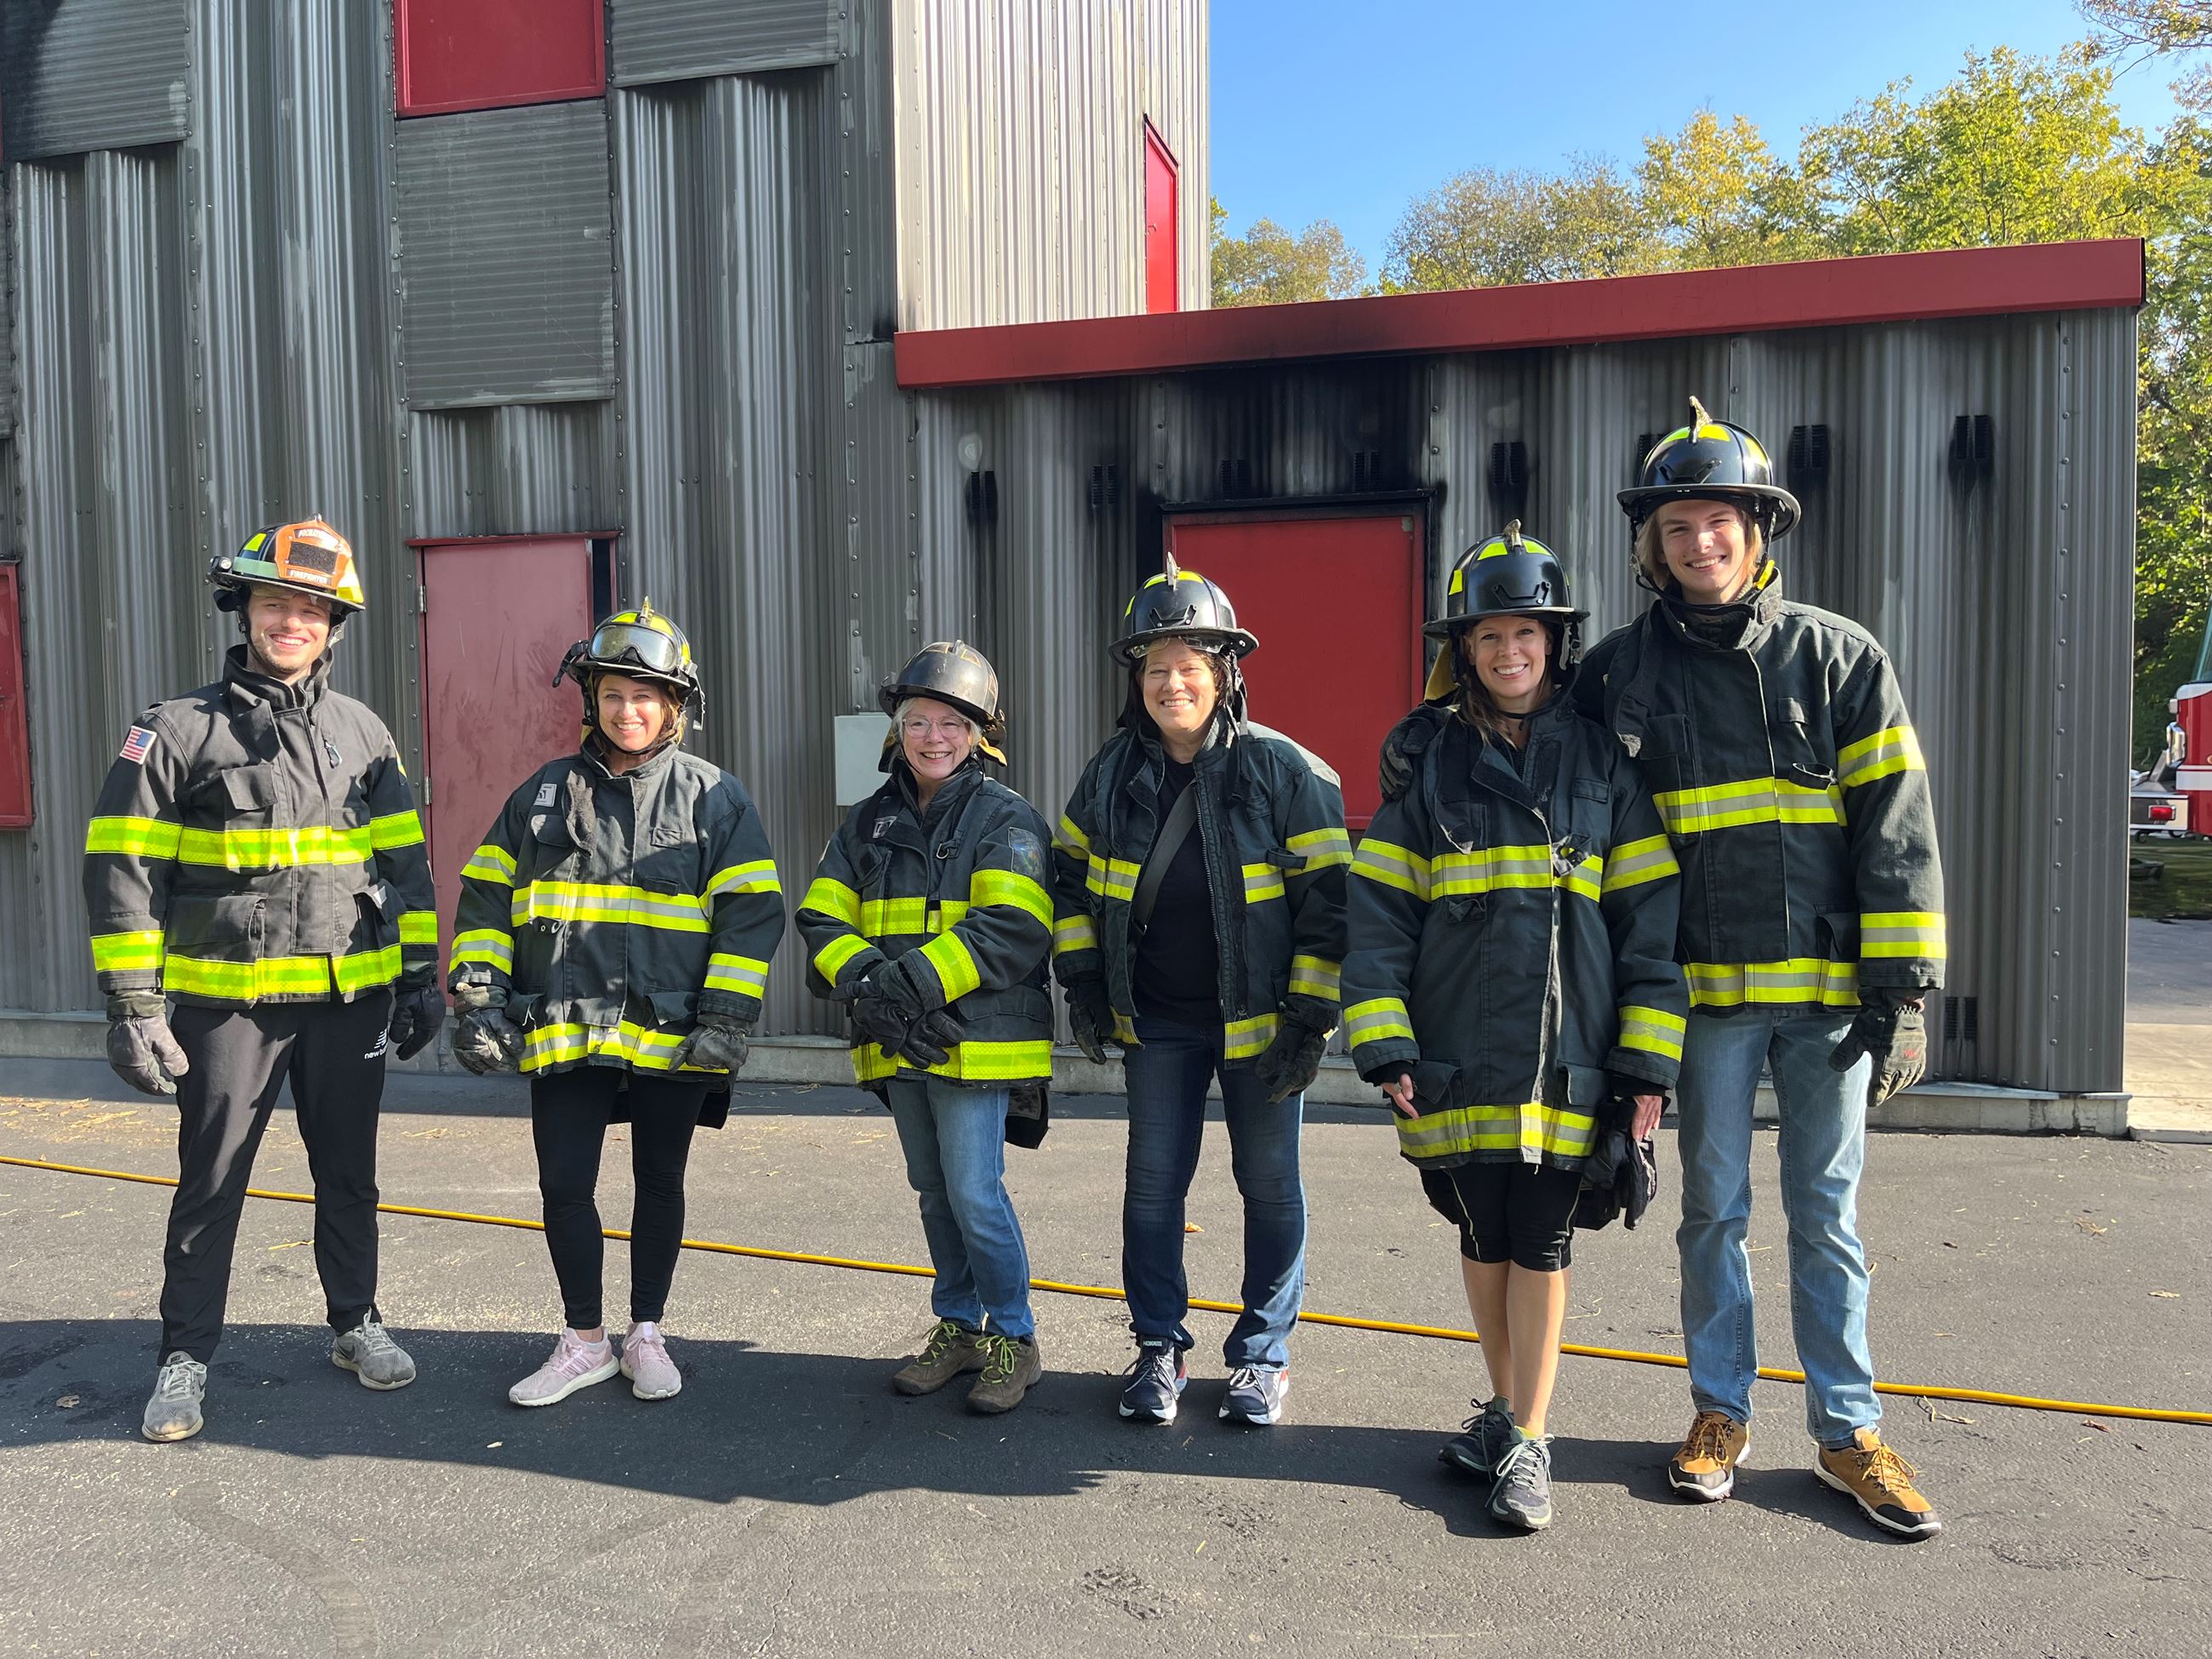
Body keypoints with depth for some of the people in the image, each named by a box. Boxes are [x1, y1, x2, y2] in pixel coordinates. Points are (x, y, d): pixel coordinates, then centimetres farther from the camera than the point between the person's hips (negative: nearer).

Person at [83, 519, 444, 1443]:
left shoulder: (363, 734, 8)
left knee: (349, 1173, 13)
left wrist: (420, 974, 8)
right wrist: (132, 1002, -7)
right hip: (225, 999, -2)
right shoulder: (179, 731, -1)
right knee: (211, 1182, 6)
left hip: (350, 997, 3)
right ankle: (185, 1357, 21)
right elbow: (122, 867, -3)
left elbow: (404, 862, 12)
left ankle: (356, 1324, 29)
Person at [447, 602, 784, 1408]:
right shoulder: (545, 792, 9)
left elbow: (750, 912, -4)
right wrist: (478, 997, 3)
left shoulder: (714, 797, 0)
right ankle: (583, 1341, 24)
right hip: (563, 1032, 2)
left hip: (671, 1034, -2)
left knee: (659, 1183, 11)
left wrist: (726, 1018, -11)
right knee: (564, 1185, 5)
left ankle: (646, 1337, 27)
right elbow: (486, 896, 12)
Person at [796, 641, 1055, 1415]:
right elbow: (823, 918, 4)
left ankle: (1013, 1338, 14)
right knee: (935, 1192, 16)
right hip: (897, 1046, 6)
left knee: (975, 1193, -6)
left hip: (976, 1040, -5)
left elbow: (1012, 930, -18)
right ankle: (958, 1326, 32)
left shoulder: (1007, 819, -5)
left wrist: (909, 981, -25)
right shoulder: (869, 822, 12)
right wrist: (864, 982, -16)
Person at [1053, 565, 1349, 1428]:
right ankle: (1160, 1348, 27)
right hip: (1156, 1020, 3)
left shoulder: (1286, 771, -13)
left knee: (1270, 1186, 9)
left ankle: (1263, 1355, 25)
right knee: (1153, 1184, 9)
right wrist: (1082, 982, 6)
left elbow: (1328, 902, -11)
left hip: (1258, 1020, -3)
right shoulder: (1112, 773, 0)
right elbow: (1071, 874, 14)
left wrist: (1310, 1019, -14)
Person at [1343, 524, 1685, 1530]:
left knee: (1542, 1246, 2)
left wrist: (1648, 1061, -3)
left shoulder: (1603, 766, 4)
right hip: (1459, 1059, 2)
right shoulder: (1432, 771, 5)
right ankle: (1507, 1407, 32)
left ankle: (1527, 1444, 16)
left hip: (1566, 1059, -1)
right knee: (1483, 1240, 12)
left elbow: (1648, 917, 2)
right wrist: (1384, 1048, -6)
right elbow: (1379, 915, 2)